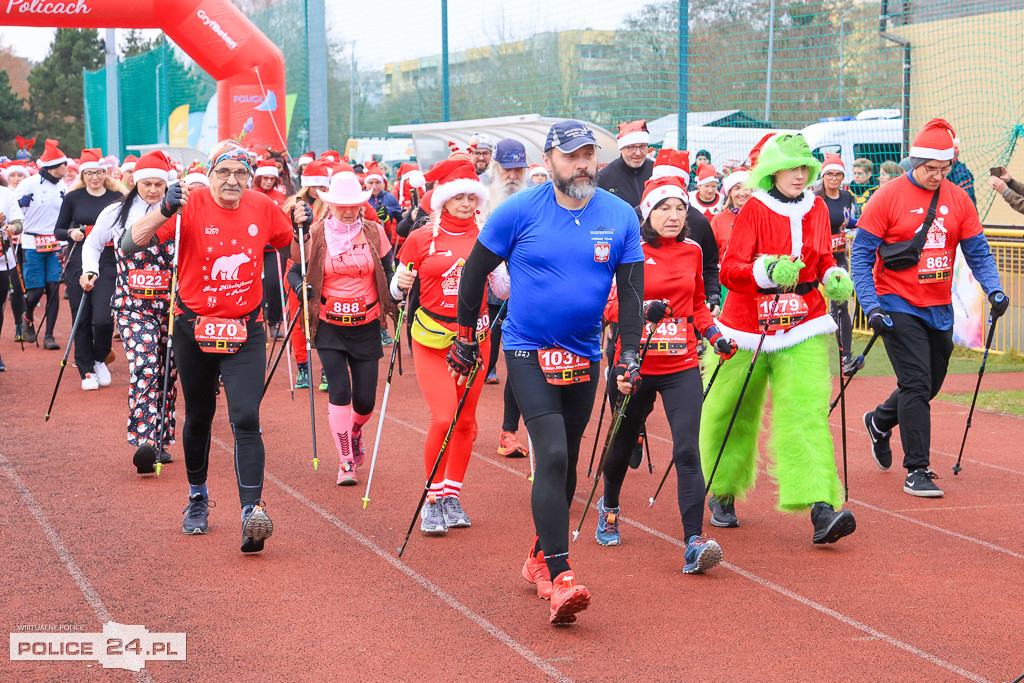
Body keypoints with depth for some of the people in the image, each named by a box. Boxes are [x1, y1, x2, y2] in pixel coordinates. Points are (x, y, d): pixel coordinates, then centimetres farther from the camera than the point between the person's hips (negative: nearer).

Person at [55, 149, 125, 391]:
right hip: (78, 262, 2)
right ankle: (87, 371, 17)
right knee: (81, 319, 4)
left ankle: (100, 360, 16)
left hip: (108, 263, -2)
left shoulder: (118, 197, 2)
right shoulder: (73, 197, 5)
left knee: (103, 318, -12)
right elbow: (58, 230, 10)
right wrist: (71, 233, -10)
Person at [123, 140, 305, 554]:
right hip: (195, 328, 0)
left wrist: (303, 225, -4)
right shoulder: (191, 206, -13)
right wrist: (164, 212, -37)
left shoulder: (262, 207, -2)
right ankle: (197, 497, 36)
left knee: (246, 419, -14)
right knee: (198, 418, 15)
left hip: (245, 330, 0)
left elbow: (290, 244, 18)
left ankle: (252, 509, -18)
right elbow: (130, 244, -21)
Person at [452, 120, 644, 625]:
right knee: (552, 455, -17)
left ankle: (541, 557, 32)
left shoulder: (620, 217, -1)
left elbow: (631, 289, 3)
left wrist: (629, 352, -7)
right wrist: (466, 335, 5)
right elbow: (475, 270, 2)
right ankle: (559, 579, -19)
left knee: (565, 461, 13)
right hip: (528, 351, -4)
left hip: (584, 356, 4)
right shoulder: (519, 212, -9)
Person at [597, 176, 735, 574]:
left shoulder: (692, 251, 9)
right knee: (623, 443, 17)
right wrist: (644, 309, -26)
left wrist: (715, 336, 8)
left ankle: (694, 542, -18)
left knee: (687, 450, -13)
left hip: (682, 367, 2)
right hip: (634, 365, -2)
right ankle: (609, 507, 46)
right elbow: (608, 304, -10)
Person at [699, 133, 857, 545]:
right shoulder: (753, 211, -8)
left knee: (807, 412, -14)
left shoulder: (817, 210, 5)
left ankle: (821, 510, -23)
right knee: (731, 416, 11)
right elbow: (730, 270, -16)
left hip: (803, 329, 2)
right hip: (748, 327, -2)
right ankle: (722, 493, 36)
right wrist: (769, 271, -33)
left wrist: (836, 279, -3)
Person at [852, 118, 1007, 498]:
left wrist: (993, 289, -11)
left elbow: (977, 251, 7)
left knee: (930, 385, 15)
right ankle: (917, 471, -5)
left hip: (940, 309, 5)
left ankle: (879, 421, 43)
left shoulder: (958, 199, 4)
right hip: (898, 307, -5)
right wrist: (871, 307, -18)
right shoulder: (888, 197, -8)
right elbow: (862, 255, -8)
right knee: (916, 385, -12)